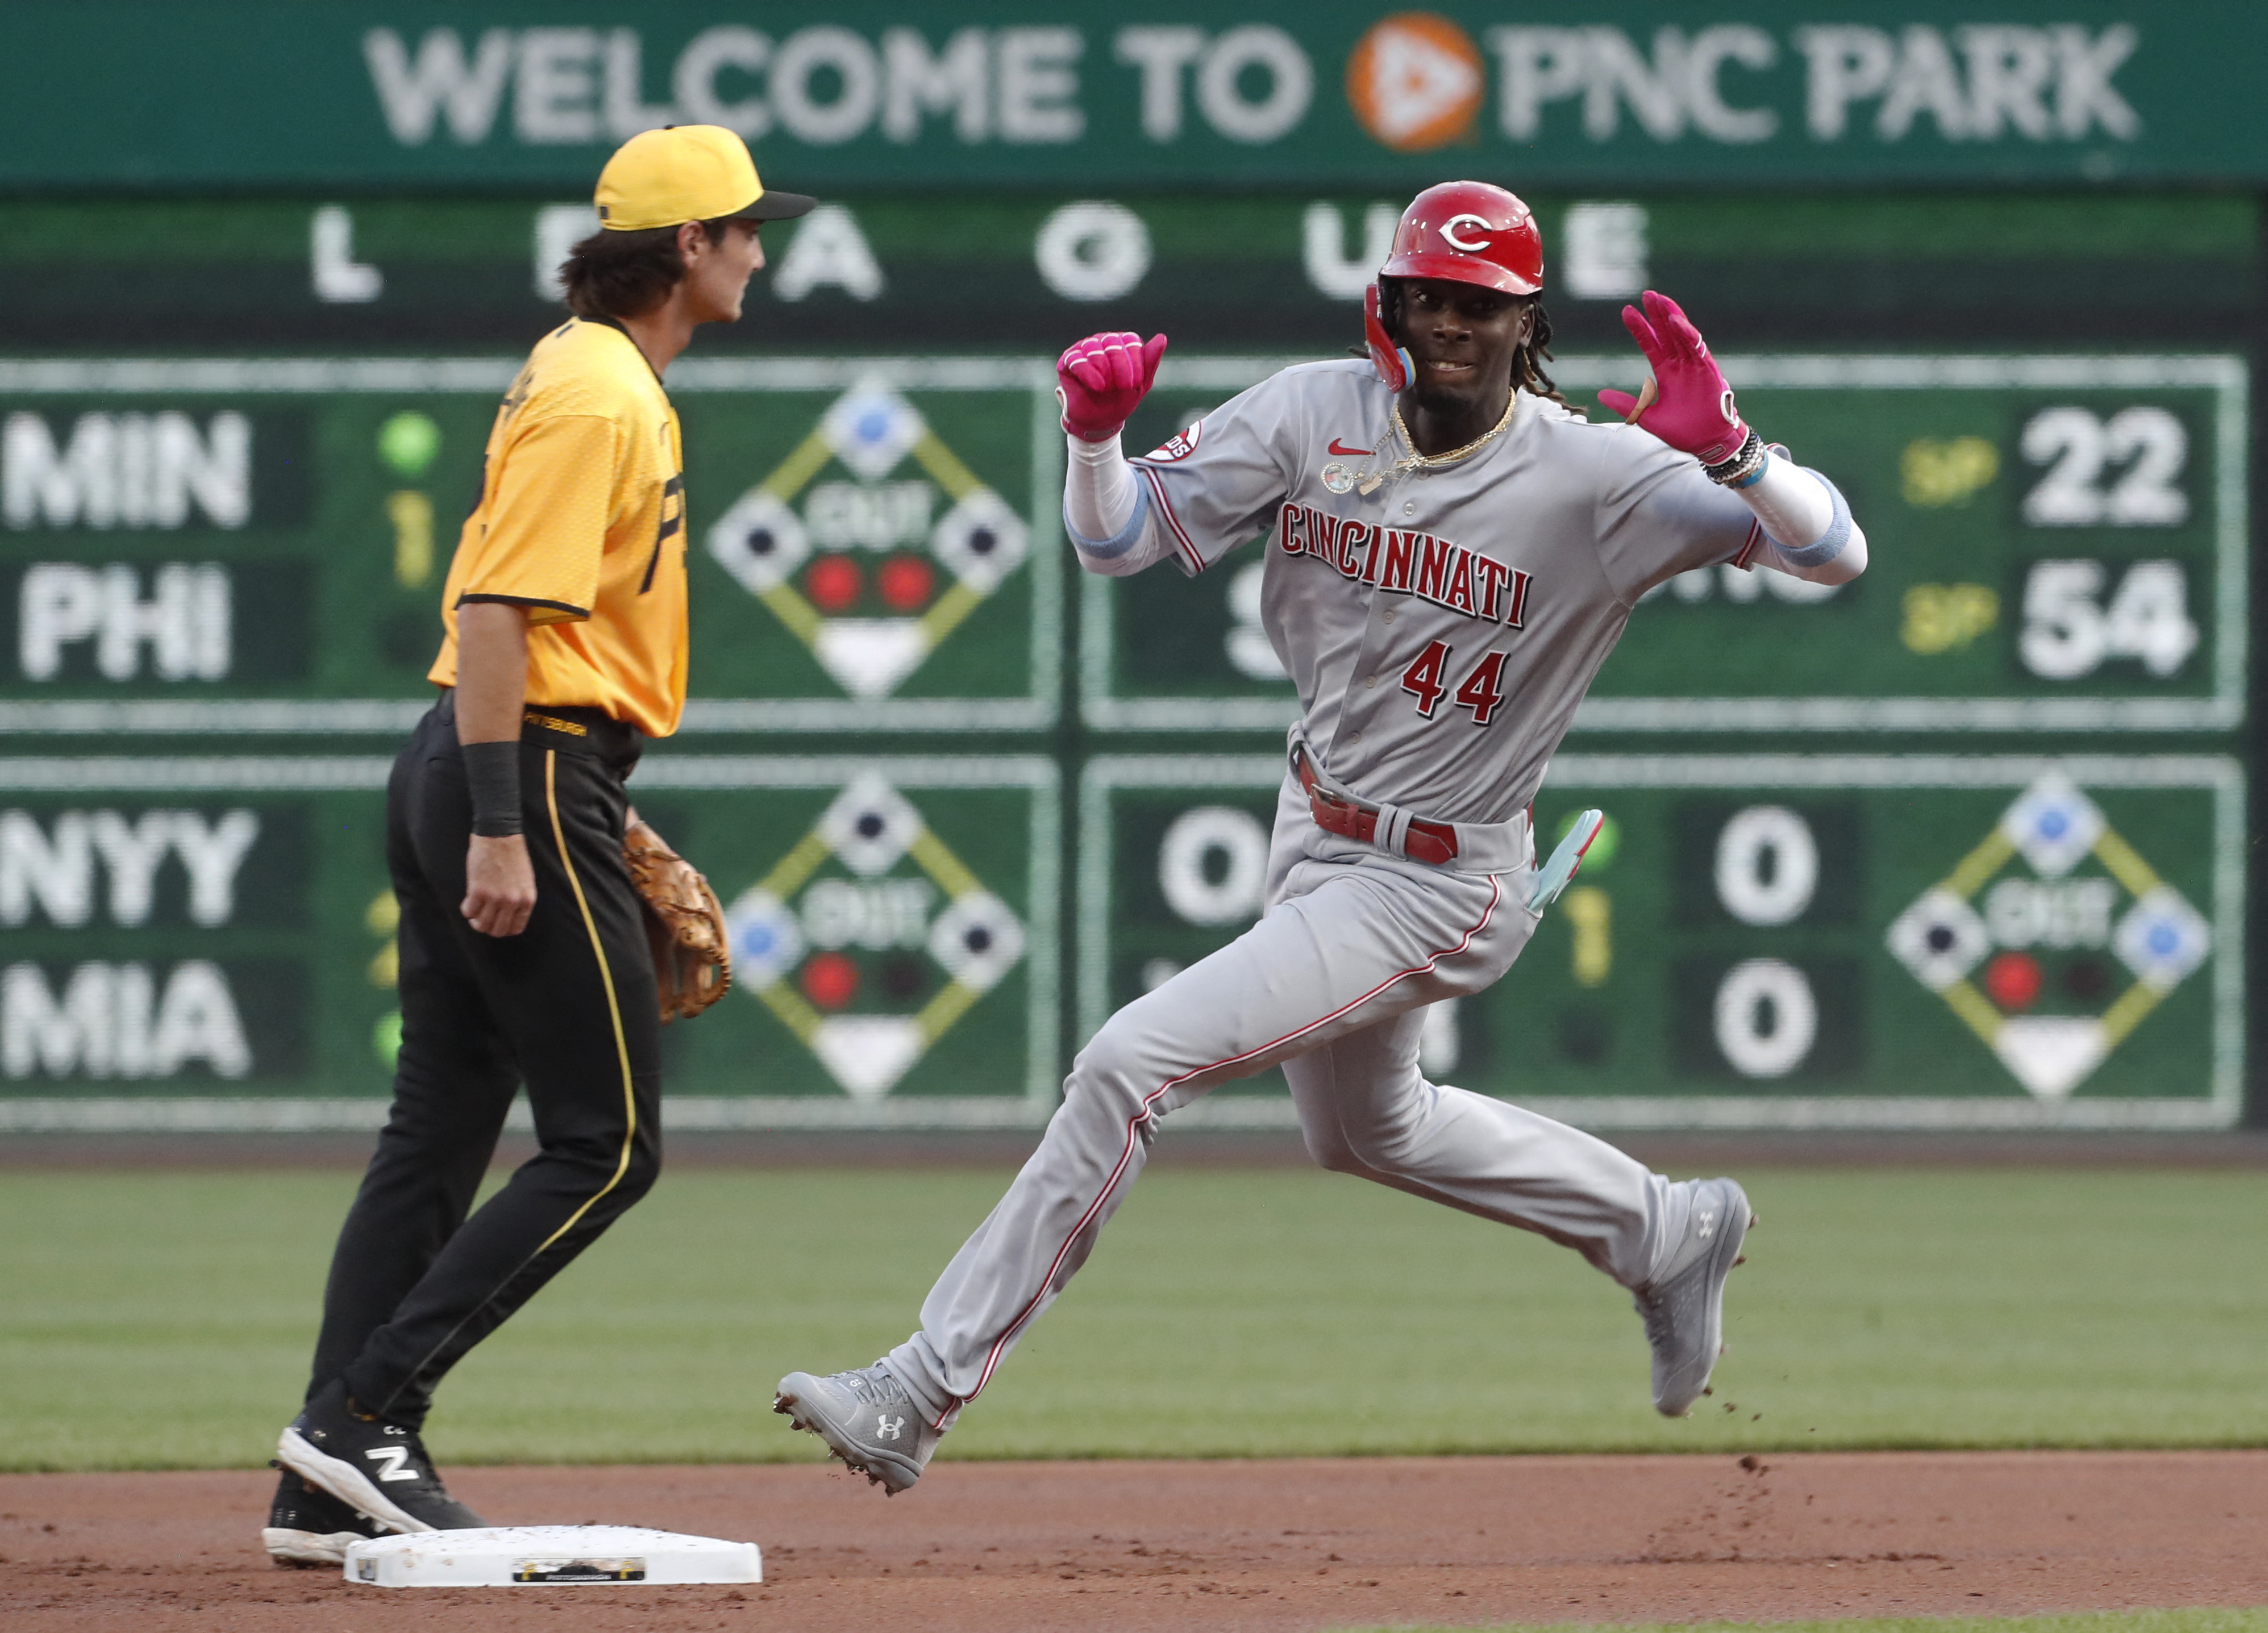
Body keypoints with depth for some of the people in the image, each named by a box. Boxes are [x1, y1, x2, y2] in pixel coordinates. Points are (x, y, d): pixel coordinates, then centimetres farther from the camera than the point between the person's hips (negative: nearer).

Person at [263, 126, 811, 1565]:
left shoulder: (599, 381, 18)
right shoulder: (597, 396, -14)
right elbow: (499, 610, -21)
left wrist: (600, 810, 24)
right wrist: (503, 832, -24)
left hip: (467, 782, 11)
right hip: (528, 780, -11)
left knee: (438, 1138, 8)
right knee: (605, 1146, -8)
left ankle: (333, 1491, 7)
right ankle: (366, 1409, -11)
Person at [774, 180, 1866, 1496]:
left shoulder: (1595, 477, -20)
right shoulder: (1316, 414, -7)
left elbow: (1834, 554, -24)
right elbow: (1122, 536, -4)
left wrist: (1725, 449, -43)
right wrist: (1096, 434, -26)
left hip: (1437, 884, -8)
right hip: (1316, 834, 8)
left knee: (1133, 1059, -18)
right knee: (1364, 1127, 29)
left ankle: (928, 1390, -12)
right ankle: (1669, 1232, 49)